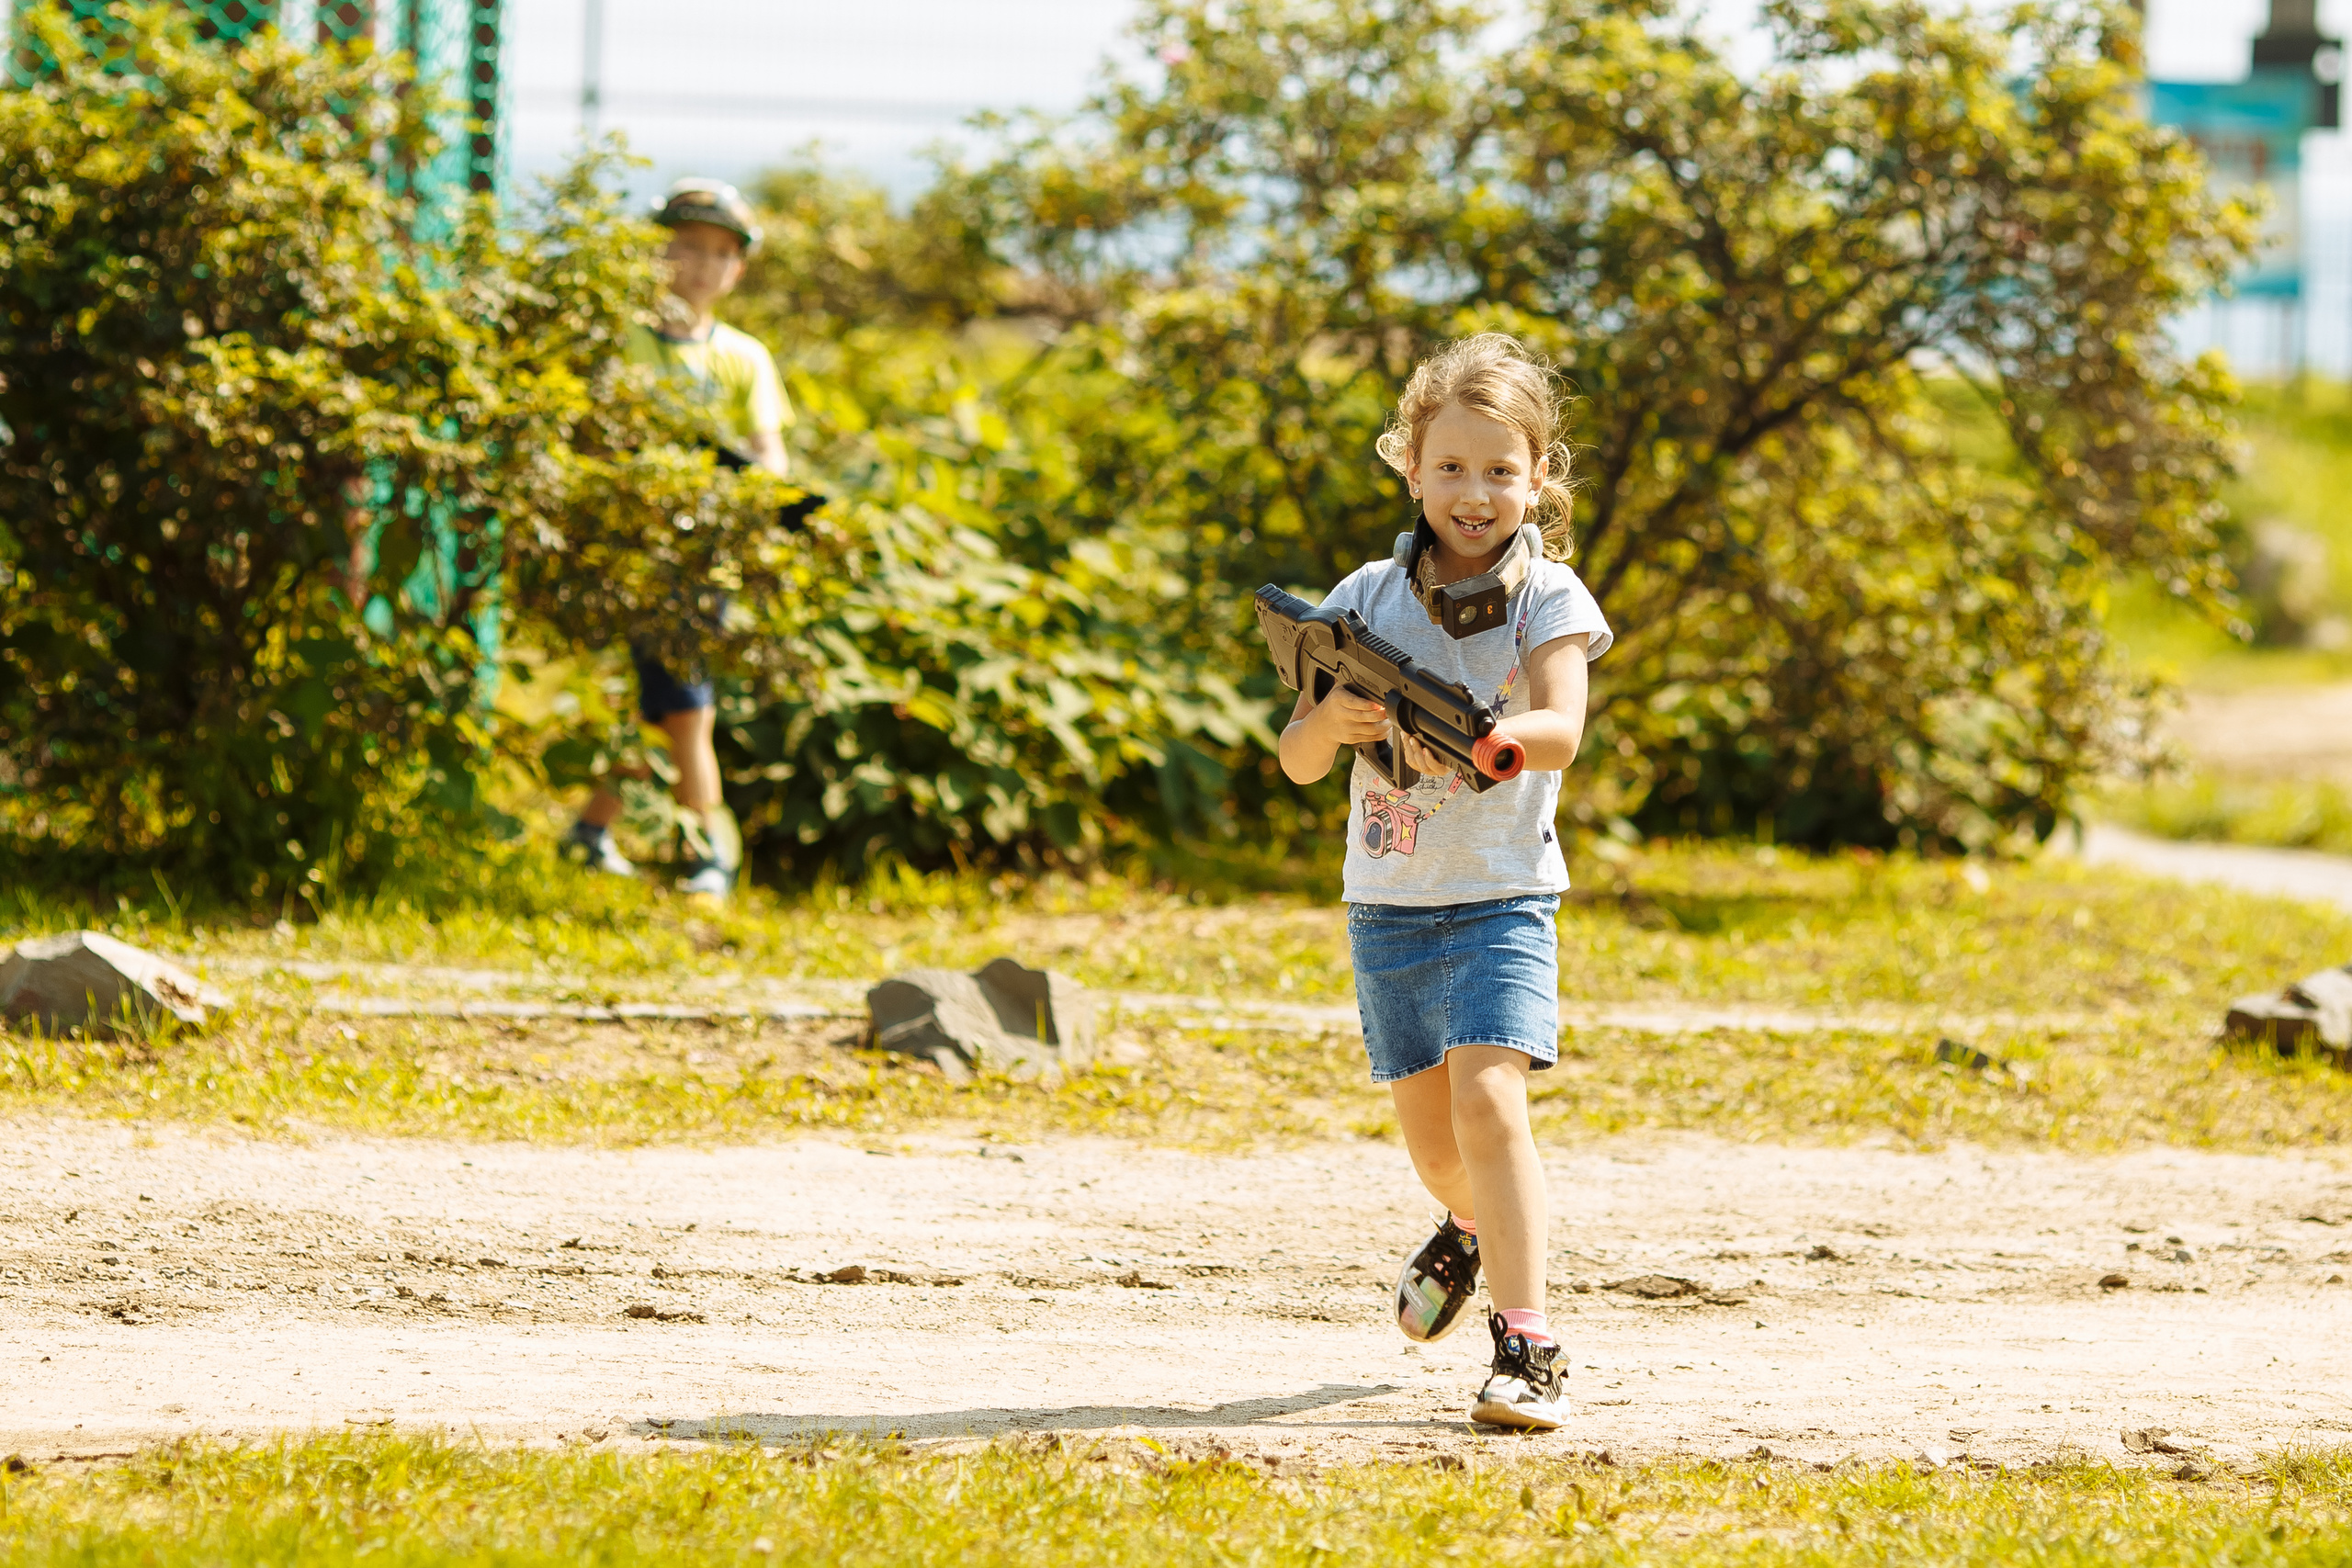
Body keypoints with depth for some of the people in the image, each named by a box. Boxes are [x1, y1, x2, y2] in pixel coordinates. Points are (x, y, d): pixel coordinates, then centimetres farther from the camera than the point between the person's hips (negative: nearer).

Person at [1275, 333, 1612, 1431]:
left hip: (1501, 897, -4)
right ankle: (1471, 1226, 48)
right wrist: (1331, 719, -21)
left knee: (1488, 1099, -21)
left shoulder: (1545, 599, -5)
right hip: (1388, 899, 4)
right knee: (1430, 1135, 13)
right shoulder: (1369, 598, 4)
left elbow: (1560, 730, -21)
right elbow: (1297, 763, 2)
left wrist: (1478, 732, -42)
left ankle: (1527, 1347, -21)